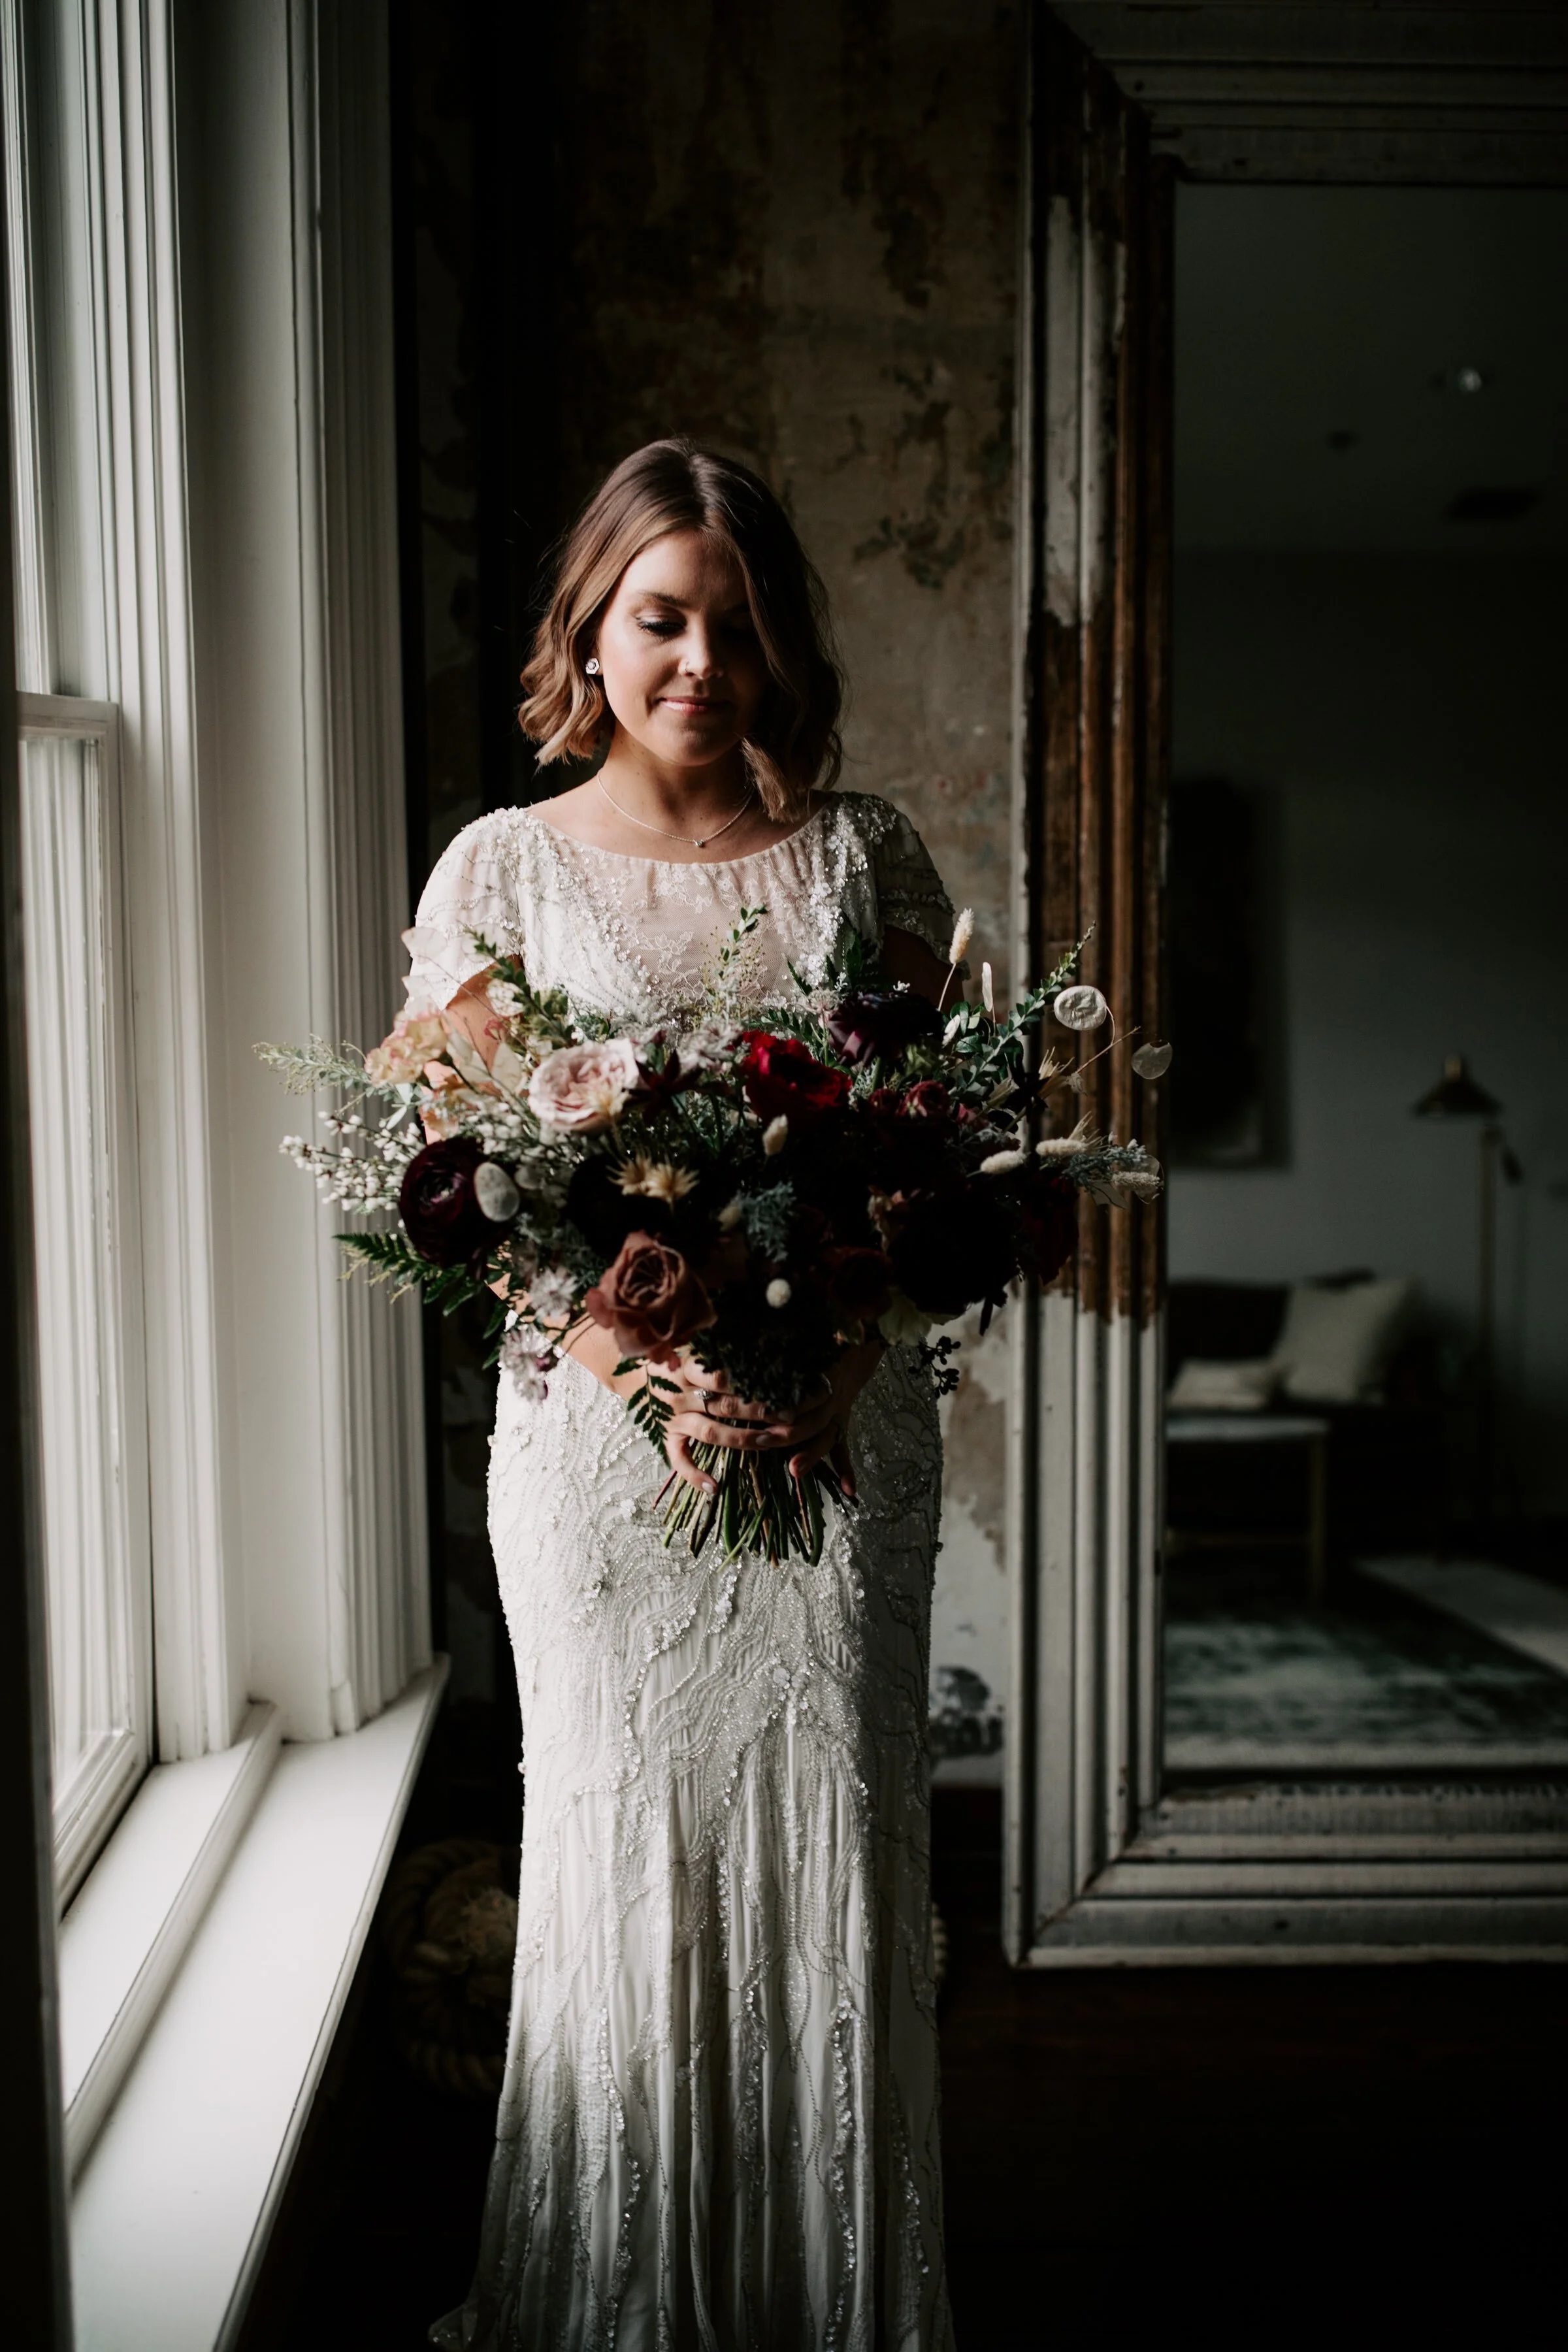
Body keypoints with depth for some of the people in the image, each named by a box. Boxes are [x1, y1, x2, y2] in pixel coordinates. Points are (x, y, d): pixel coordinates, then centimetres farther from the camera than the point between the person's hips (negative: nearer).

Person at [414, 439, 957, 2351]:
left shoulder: (859, 851, 7)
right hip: (599, 1422, -1)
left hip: (843, 1424, 1)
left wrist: (832, 1365, -11)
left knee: (835, 1843, 6)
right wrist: (651, 1369, -16)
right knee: (622, 1850, 7)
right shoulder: (504, 867, 4)